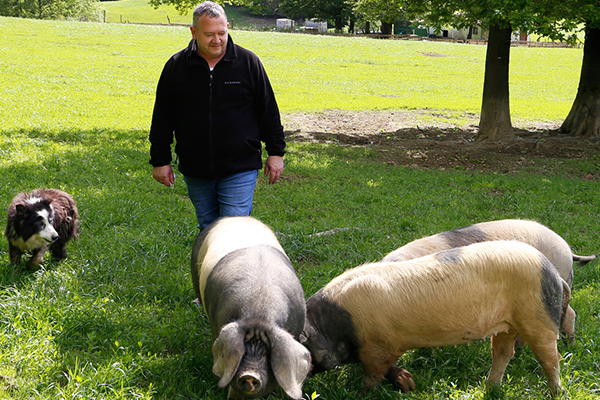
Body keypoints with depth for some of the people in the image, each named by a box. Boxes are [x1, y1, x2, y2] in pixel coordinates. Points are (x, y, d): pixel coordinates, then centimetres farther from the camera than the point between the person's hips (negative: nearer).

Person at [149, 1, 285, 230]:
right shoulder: (176, 67, 1)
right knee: (208, 229, 14)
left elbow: (268, 110, 4)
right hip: (195, 171, 3)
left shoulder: (248, 62, -3)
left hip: (239, 170, -3)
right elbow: (162, 119, 7)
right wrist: (160, 160, 6)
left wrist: (275, 152, 3)